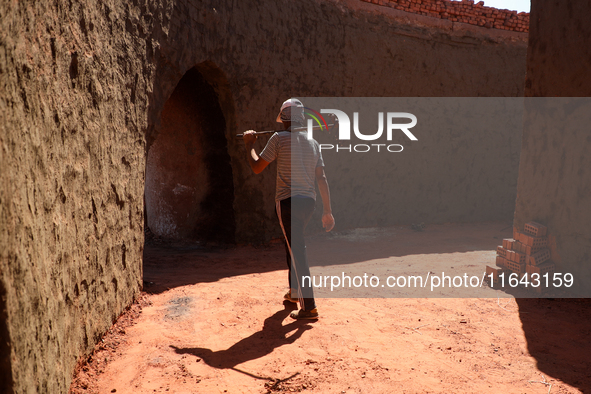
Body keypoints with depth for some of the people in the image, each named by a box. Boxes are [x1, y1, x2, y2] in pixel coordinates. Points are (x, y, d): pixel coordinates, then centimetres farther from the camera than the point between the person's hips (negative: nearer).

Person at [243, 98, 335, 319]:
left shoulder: (279, 138, -5)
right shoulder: (313, 143, 11)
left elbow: (257, 167, -1)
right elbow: (322, 178, 6)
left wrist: (249, 145, 16)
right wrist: (327, 211, 8)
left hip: (288, 201, -6)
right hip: (309, 201, 7)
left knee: (297, 251, -7)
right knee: (294, 245, 25)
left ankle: (309, 307, -9)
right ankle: (295, 291, 37)